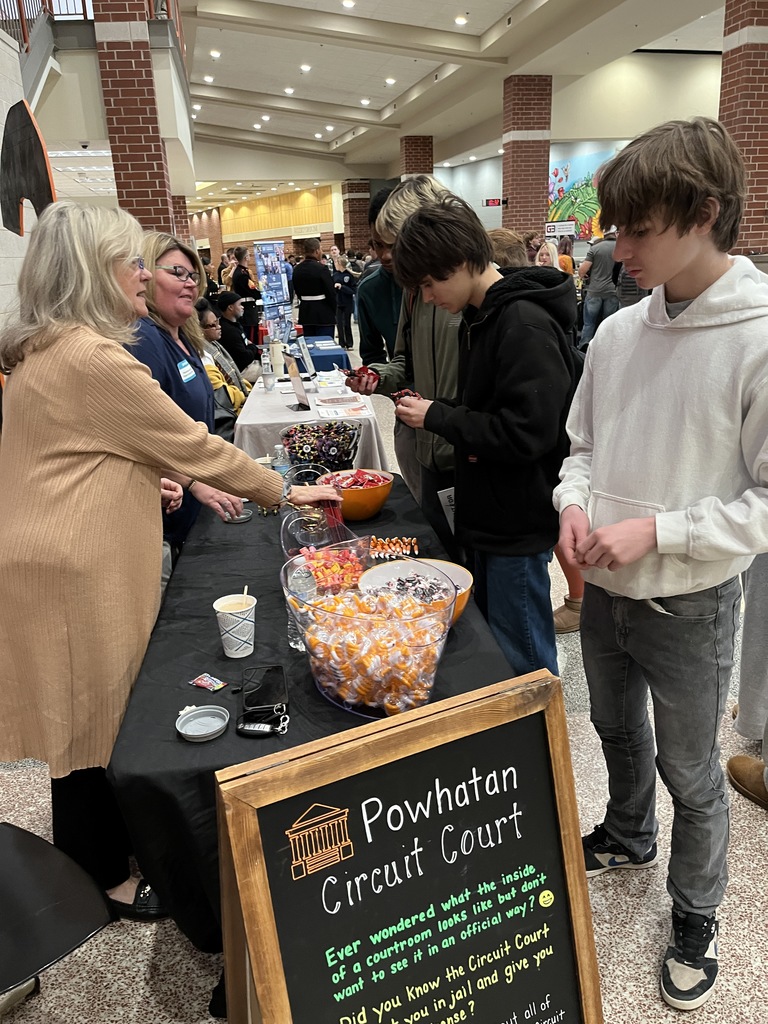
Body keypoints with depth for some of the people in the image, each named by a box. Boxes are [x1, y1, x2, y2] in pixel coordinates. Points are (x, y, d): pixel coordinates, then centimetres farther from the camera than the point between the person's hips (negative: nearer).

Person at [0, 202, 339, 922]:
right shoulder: (92, 358, -21)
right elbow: (194, 444, -16)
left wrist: (184, 483, 13)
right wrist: (284, 491, -4)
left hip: (71, 558, 9)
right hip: (72, 572, -9)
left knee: (95, 718, 21)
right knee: (93, 724, 7)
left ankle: (103, 851, 40)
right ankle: (103, 879, 28)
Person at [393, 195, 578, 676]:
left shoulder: (525, 326, -21)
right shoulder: (482, 316, 10)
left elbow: (527, 433, -27)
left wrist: (438, 416, -17)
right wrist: (437, 411, -1)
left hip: (520, 523, -10)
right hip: (492, 511, 10)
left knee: (522, 659, 4)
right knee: (488, 634, 23)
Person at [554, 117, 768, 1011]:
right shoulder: (617, 331, -2)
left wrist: (656, 530, -24)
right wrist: (575, 503, -10)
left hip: (689, 604, -5)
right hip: (605, 592, 6)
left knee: (690, 771, 15)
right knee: (618, 728, 27)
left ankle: (695, 919, 41)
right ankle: (629, 837, 56)